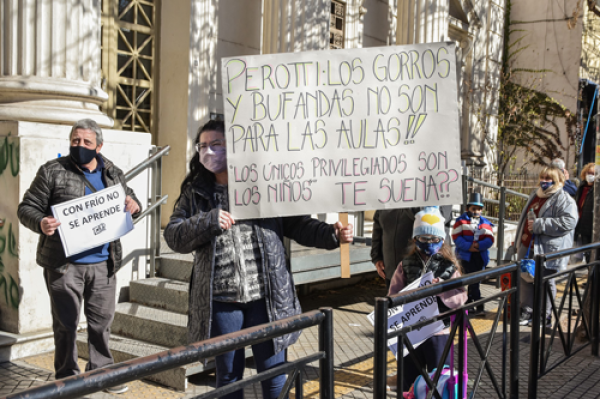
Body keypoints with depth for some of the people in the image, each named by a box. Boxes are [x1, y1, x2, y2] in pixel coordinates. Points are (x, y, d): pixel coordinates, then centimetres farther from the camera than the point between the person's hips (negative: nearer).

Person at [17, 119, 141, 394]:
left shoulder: (113, 174, 9)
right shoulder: (52, 172, -3)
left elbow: (130, 199, 20)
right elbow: (27, 208, -2)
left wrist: (134, 205, -5)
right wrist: (41, 223, -24)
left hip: (103, 263, 4)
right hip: (64, 264, -4)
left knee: (102, 320, 14)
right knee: (66, 323, 7)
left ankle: (101, 371, 30)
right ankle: (67, 377, 22)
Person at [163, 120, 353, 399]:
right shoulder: (195, 193, 8)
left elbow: (296, 224, 4)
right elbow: (173, 236, 2)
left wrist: (331, 235, -11)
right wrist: (208, 222, -14)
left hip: (267, 298, -1)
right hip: (221, 301, 1)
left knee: (274, 371, 10)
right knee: (228, 373, 15)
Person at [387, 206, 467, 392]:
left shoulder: (449, 266, -3)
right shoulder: (406, 265, 1)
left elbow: (460, 298, -8)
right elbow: (394, 295, 2)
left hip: (438, 331, -1)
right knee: (410, 380, 15)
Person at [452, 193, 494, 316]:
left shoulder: (485, 223, 10)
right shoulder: (461, 220, 2)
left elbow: (490, 239, 2)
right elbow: (456, 236, -5)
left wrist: (479, 245, -17)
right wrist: (468, 246, -17)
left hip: (480, 255, 3)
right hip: (466, 254, -3)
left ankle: (469, 303, 21)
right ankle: (479, 306, -4)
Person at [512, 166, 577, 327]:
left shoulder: (564, 199, -9)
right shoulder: (535, 195, 17)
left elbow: (569, 222, -24)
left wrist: (539, 225, -23)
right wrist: (519, 241, 25)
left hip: (548, 250, -8)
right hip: (528, 247, 8)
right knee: (525, 279, 12)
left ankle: (544, 317, 13)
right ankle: (527, 312, 25)